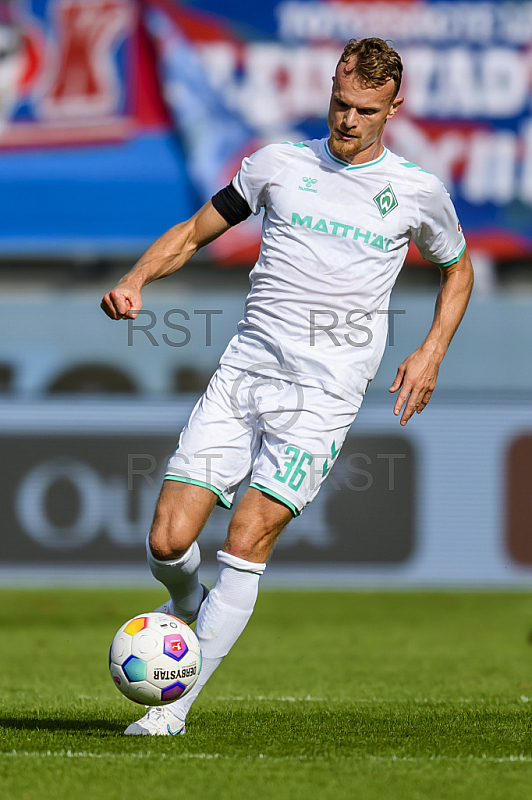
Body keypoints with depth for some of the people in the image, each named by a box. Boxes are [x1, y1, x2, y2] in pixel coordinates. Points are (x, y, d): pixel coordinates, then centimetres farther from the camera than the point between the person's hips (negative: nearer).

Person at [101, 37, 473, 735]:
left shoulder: (416, 193, 6)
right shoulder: (279, 164, 9)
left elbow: (458, 269, 24)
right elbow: (194, 232, 17)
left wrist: (432, 352, 9)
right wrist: (136, 279, -1)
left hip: (324, 396, -2)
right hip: (243, 372, 2)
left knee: (247, 541, -15)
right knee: (168, 541, -8)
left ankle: (175, 708, -8)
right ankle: (187, 607, 28)